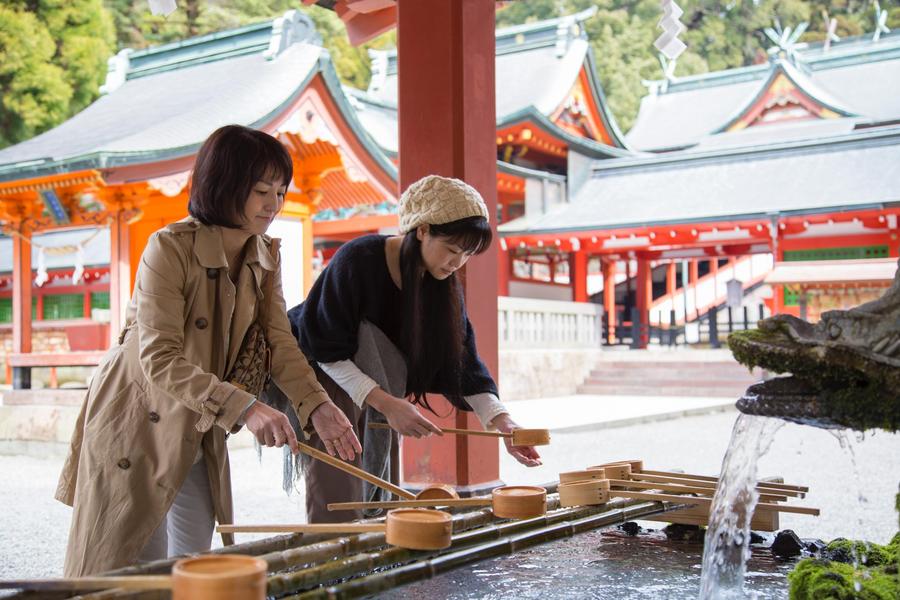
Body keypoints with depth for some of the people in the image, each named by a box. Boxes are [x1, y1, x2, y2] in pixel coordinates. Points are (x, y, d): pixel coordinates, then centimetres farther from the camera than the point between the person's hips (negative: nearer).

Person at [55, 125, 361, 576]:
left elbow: (280, 343, -7)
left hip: (199, 433, 6)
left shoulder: (266, 259, 0)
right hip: (137, 425, -6)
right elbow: (159, 359, -28)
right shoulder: (169, 247, -22)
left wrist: (317, 406, -25)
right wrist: (244, 408, -39)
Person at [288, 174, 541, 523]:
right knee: (337, 501, -14)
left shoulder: (443, 285, -7)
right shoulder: (358, 260, -25)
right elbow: (325, 349, -23)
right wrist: (387, 403, -32)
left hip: (375, 387, 6)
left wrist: (502, 421, -22)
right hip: (322, 377, -6)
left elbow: (462, 359, -8)